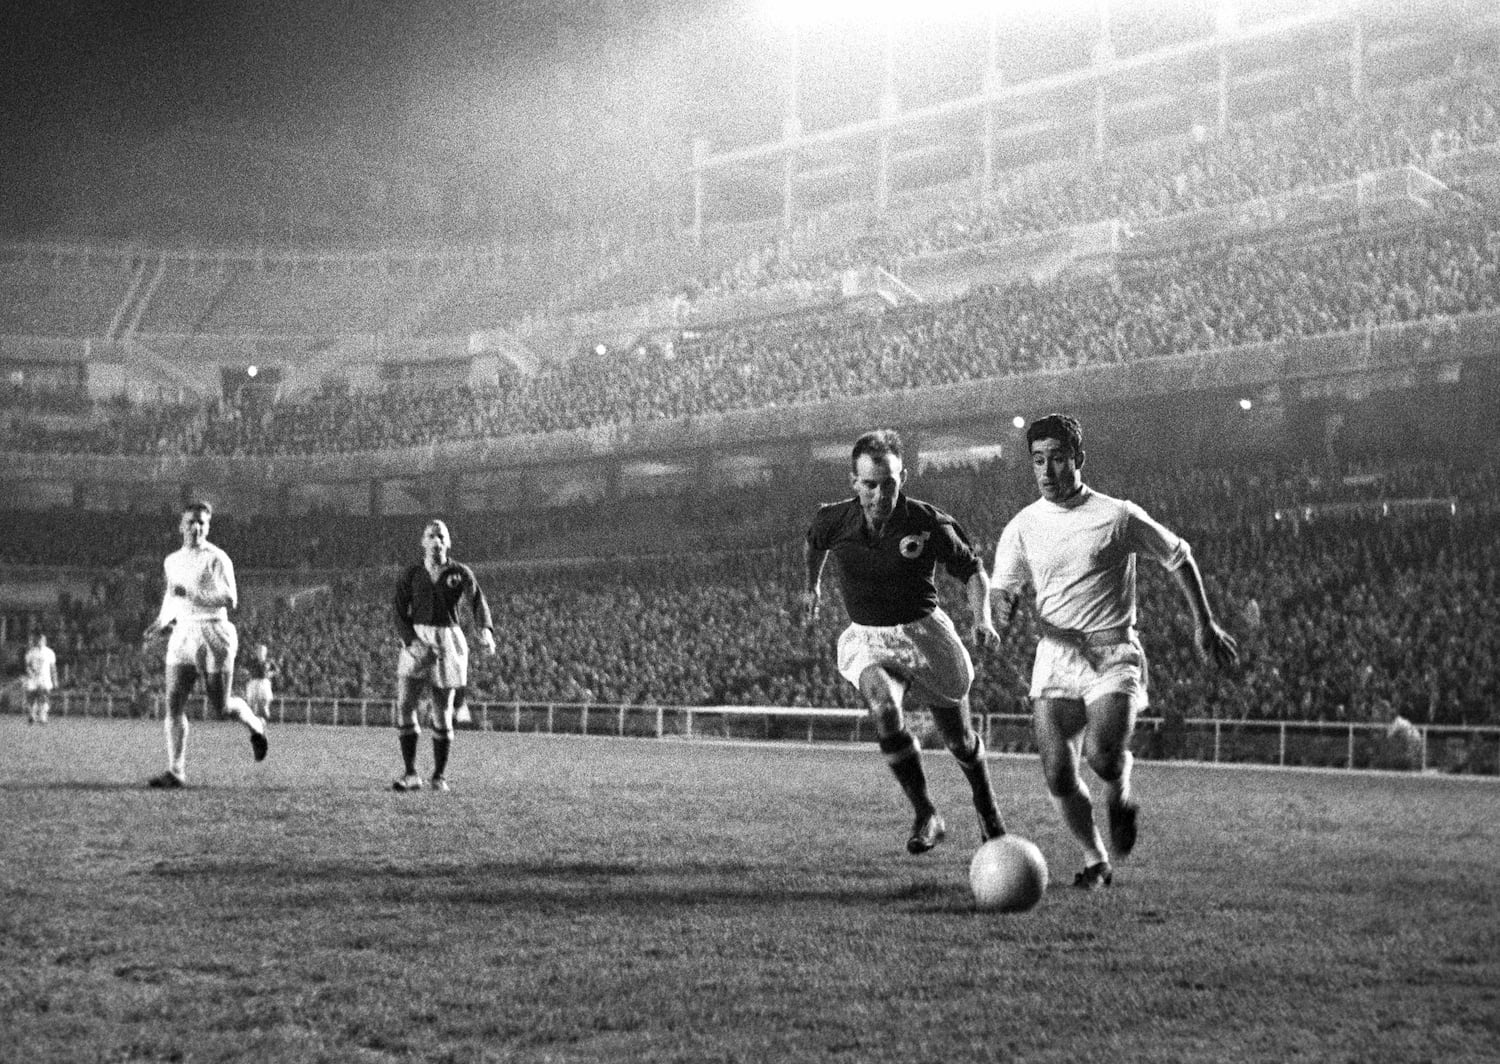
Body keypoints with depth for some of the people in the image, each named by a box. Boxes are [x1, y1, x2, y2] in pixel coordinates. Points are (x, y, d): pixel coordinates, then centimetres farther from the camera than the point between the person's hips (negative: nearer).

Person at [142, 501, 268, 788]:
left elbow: (230, 600, -17)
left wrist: (191, 594, -23)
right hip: (182, 635, 5)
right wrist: (161, 622, 14)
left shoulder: (217, 559, -8)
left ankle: (255, 725, 34)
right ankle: (176, 772, -9)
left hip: (213, 635, -5)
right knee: (173, 705, -8)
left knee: (221, 708, 2)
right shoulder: (172, 562, 12)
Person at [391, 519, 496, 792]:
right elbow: (399, 613, 2)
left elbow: (478, 603, -11)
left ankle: (440, 775, 15)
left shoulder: (460, 573, 1)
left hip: (448, 642, -1)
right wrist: (412, 643, -15)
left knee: (442, 713, 2)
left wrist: (486, 631, -31)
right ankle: (410, 774, -6)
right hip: (416, 640, 1)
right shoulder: (411, 575, 5)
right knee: (405, 706, -11)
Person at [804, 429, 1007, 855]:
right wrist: (811, 587, 28)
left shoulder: (928, 524, -18)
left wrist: (982, 620, -19)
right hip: (867, 639, 1)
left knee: (959, 738, 10)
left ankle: (987, 810, 41)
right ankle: (926, 816, -17)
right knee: (884, 710, -30)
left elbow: (972, 571, -3)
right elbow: (814, 544, 14)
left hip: (924, 634, 0)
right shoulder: (835, 521, -12)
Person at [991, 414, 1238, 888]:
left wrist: (1204, 624, 14)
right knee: (1058, 773, -8)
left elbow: (1178, 557, 11)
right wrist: (1002, 607, -14)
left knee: (1102, 755, -25)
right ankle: (1095, 860, 14)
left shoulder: (1118, 516, -2)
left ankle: (1120, 799, 11)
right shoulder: (1023, 526, 5)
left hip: (1114, 656, -3)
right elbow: (1002, 586, 12)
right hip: (1055, 657, 3)